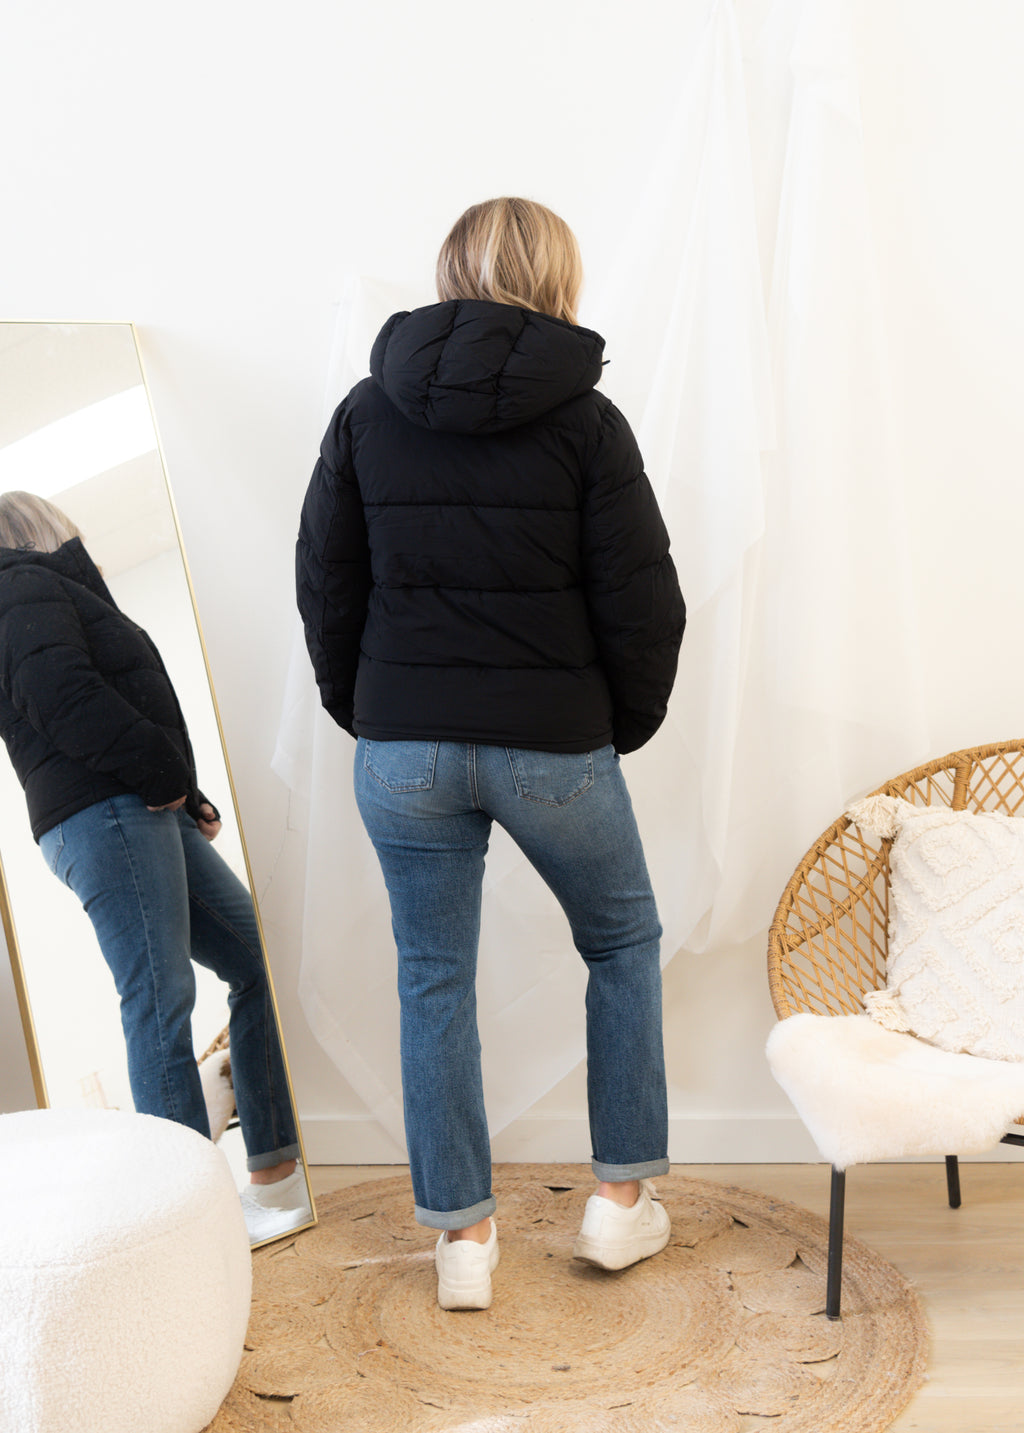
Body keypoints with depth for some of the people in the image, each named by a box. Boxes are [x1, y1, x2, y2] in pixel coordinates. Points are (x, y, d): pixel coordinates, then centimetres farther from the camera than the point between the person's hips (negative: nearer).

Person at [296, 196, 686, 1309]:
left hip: (403, 748, 2)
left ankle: (461, 1236, 21)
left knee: (434, 980, 14)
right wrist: (625, 723, 10)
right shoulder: (584, 420, -6)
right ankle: (621, 1198, 25)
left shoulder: (367, 411, 2)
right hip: (554, 746, -2)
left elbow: (324, 583, 6)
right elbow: (641, 602, -6)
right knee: (623, 943, 20)